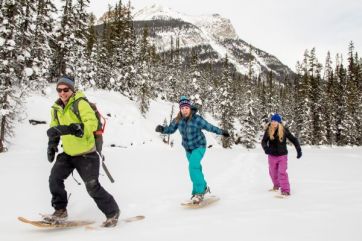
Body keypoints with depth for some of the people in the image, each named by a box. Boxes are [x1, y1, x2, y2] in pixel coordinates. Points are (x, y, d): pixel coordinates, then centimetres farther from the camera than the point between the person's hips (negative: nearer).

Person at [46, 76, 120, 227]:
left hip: (86, 153, -7)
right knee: (54, 179, 2)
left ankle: (112, 212, 13)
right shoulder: (57, 108, 5)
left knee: (92, 186, -6)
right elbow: (55, 128, 20)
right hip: (67, 153, 7)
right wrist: (52, 145, 8)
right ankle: (60, 210, 24)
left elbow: (92, 123, -31)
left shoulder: (80, 103, -17)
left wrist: (69, 129, -42)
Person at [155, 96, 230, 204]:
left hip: (199, 146, -5)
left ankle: (199, 192, -13)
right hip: (188, 149, 6)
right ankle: (204, 187, 40)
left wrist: (222, 132, -3)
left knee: (193, 166, -24)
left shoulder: (197, 119, -24)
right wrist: (162, 129, -21)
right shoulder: (178, 120, -13)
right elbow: (170, 129, -1)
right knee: (196, 168, 19)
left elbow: (209, 127, -13)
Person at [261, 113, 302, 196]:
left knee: (282, 172, -12)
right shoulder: (268, 130, -7)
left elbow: (293, 139, -3)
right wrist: (265, 148, -28)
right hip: (272, 156, 3)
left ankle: (285, 190, -3)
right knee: (273, 173, 16)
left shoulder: (284, 130, -10)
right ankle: (276, 185, 42)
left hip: (282, 155, -2)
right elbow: (264, 141, -7)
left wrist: (299, 150, -8)